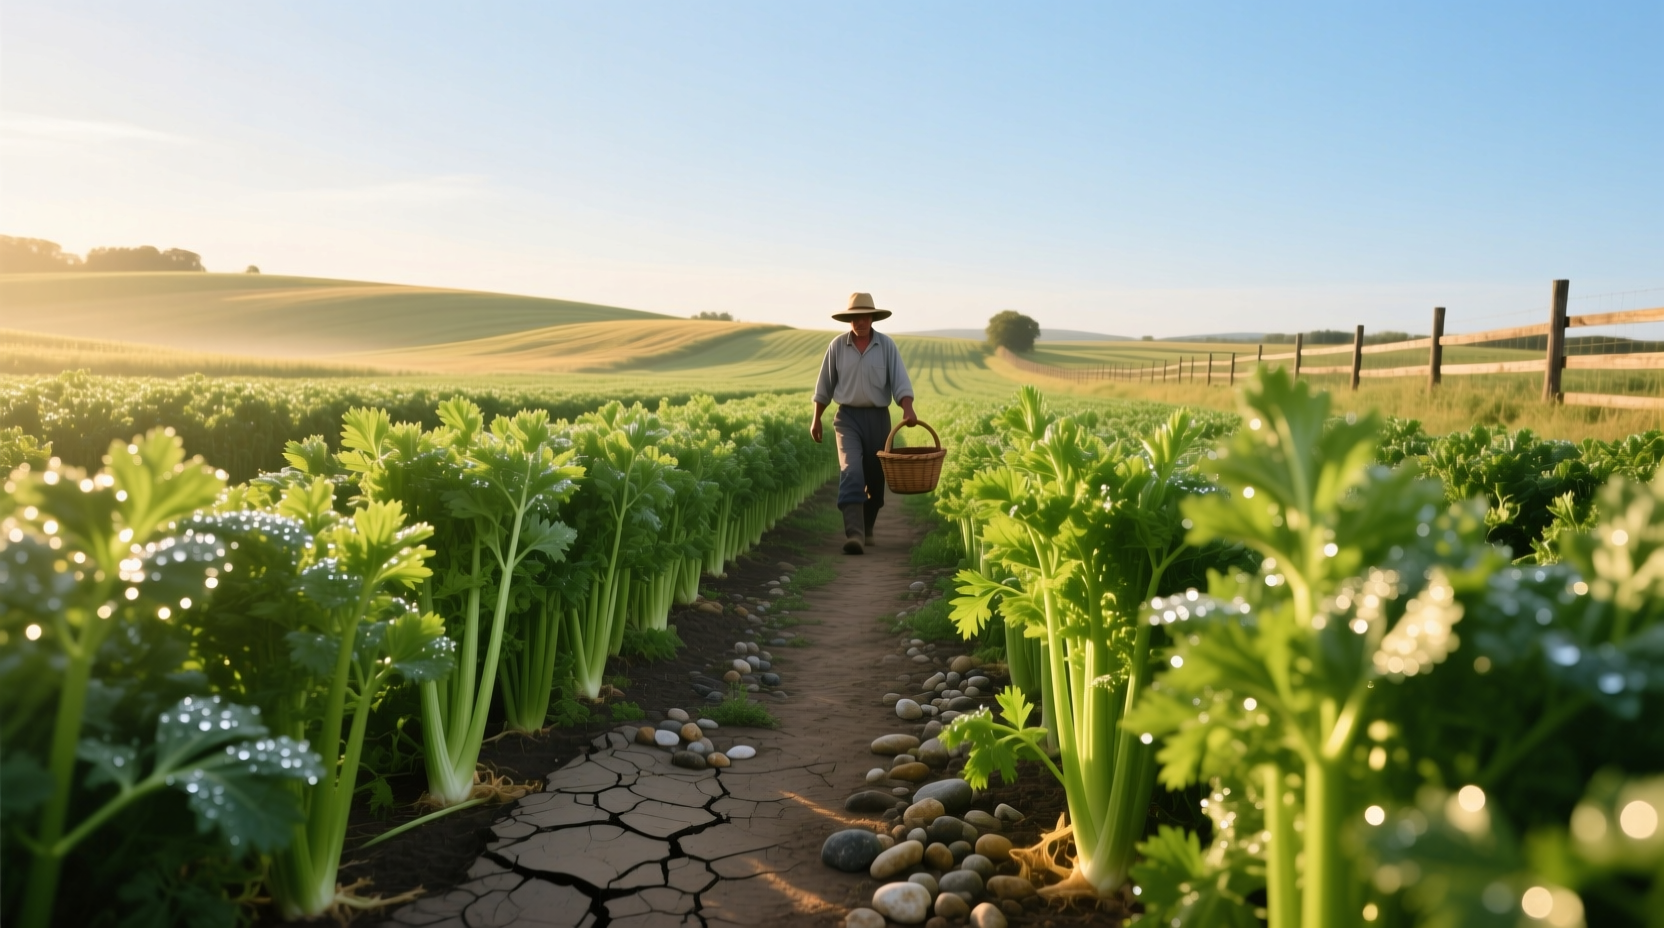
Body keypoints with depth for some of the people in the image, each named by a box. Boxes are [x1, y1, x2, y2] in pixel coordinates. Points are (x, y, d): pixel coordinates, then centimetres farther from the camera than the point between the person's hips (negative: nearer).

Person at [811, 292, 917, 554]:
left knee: (875, 477, 8)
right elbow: (824, 386, 10)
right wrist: (816, 420, 9)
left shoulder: (886, 345, 0)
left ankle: (867, 530, 28)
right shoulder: (837, 346, 2)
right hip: (848, 417, -1)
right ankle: (854, 535, -26)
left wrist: (908, 410, -24)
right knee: (851, 471, -18)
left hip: (878, 417, 1)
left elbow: (900, 381, -7)